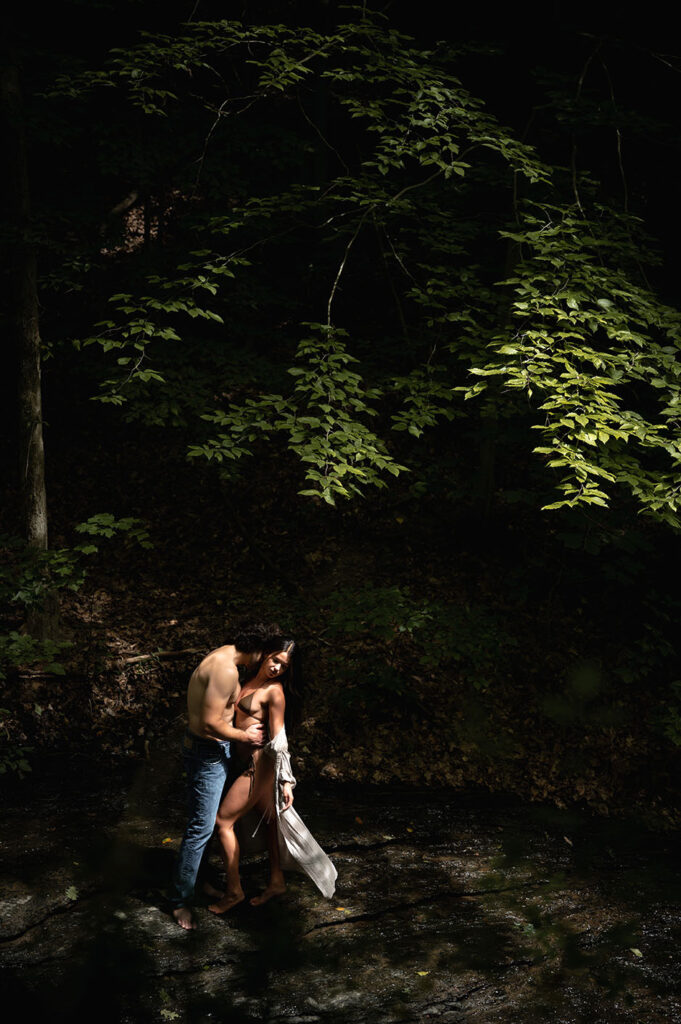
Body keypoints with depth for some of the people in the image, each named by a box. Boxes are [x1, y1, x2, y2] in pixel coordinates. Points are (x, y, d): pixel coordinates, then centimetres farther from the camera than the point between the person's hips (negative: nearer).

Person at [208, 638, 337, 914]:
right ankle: (276, 881, 31)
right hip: (246, 761, 8)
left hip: (259, 764, -8)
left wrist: (286, 781, -15)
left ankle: (233, 891, 8)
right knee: (270, 818, 18)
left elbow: (278, 740, -16)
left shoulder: (274, 691, -16)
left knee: (223, 821, -3)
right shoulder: (251, 680, 7)